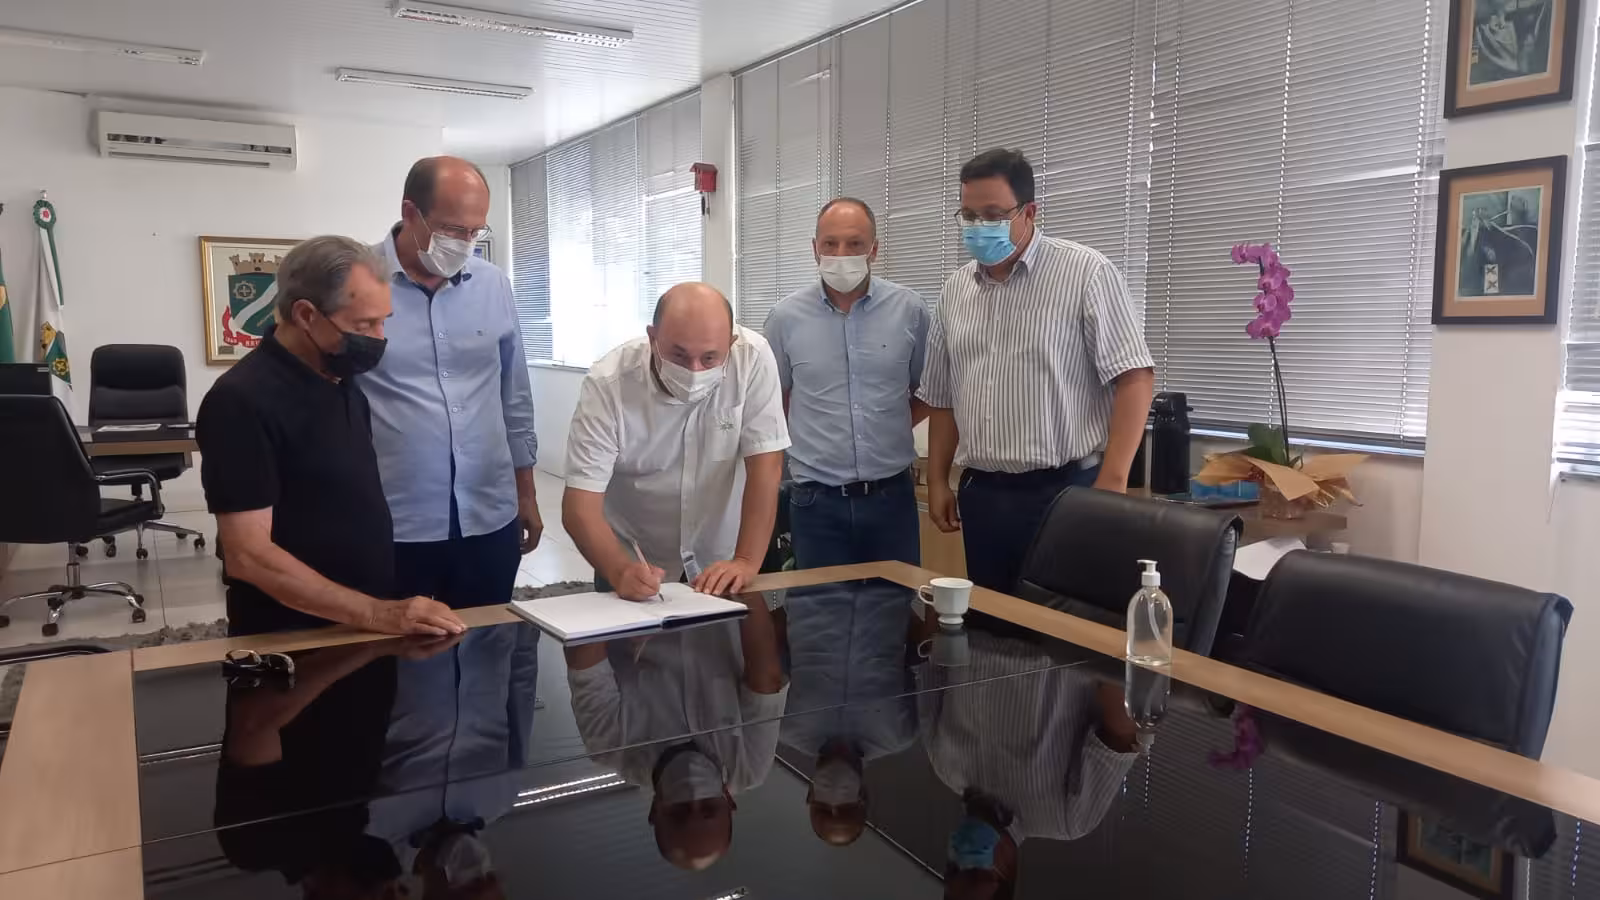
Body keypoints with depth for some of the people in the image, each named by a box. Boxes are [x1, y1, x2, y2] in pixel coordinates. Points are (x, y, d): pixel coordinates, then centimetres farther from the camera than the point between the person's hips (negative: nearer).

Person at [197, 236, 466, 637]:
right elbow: (248, 555, -18)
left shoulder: (343, 383, 7)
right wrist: (377, 614, -22)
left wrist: (383, 611, 10)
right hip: (292, 641, -6)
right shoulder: (243, 401, -14)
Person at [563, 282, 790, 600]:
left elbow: (765, 464, -13)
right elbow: (580, 504, -20)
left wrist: (746, 561, -22)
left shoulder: (752, 358, -16)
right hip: (633, 566, -1)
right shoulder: (607, 384, -18)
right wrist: (620, 572, -36)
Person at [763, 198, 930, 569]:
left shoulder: (910, 309, -1)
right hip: (817, 500, 0)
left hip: (891, 495, 1)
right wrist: (817, 434, 7)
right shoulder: (786, 316, -2)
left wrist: (888, 427, 3)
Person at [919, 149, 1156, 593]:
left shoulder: (1086, 272, -8)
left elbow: (1135, 378, -11)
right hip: (981, 495, 5)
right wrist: (938, 481, 12)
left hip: (1067, 491, -5)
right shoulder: (954, 290, 10)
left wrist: (1111, 484, -17)